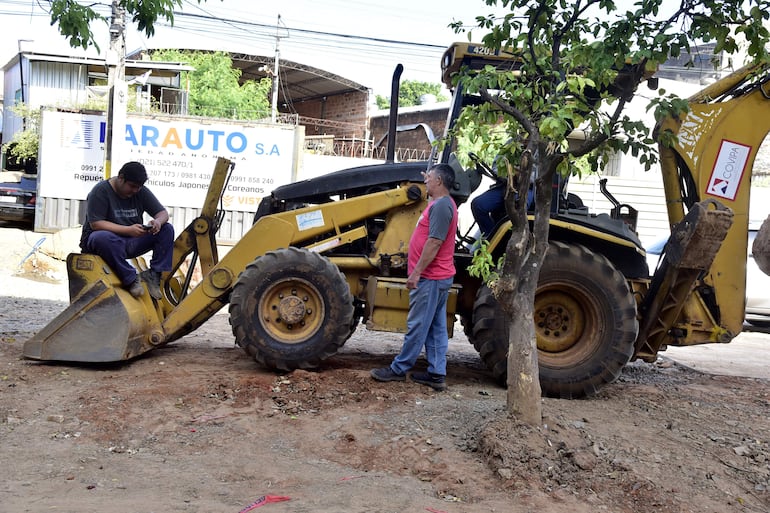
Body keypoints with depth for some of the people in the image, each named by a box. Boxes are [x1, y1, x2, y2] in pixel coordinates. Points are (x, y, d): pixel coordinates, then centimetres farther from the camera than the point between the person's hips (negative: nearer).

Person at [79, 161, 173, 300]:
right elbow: (95, 224, -21)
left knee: (167, 230, -12)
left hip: (132, 242, 5)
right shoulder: (100, 191, -11)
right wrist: (128, 230, -31)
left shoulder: (141, 192, 5)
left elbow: (163, 213, 5)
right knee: (103, 237, -41)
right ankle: (130, 279, -33)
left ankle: (153, 274, -23)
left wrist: (158, 221, -21)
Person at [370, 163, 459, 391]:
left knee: (417, 326, -1)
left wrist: (416, 272, -23)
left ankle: (398, 369, 8)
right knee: (436, 327, 10)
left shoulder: (441, 206, -17)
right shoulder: (441, 204, 16)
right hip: (437, 277, 11)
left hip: (430, 278, -10)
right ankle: (437, 374, 13)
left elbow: (434, 242, -24)